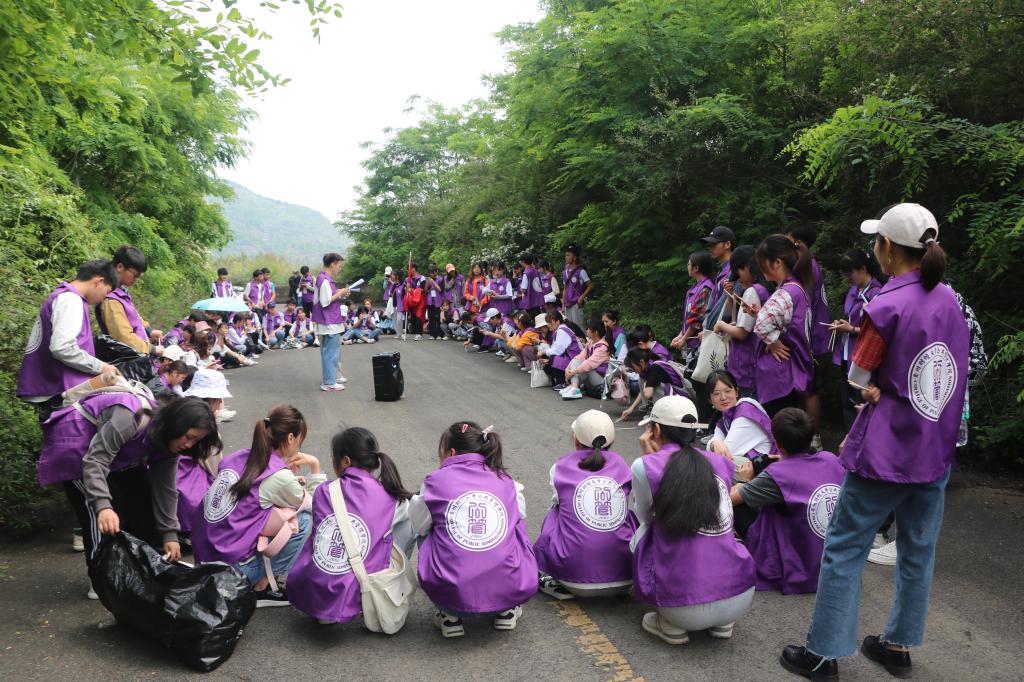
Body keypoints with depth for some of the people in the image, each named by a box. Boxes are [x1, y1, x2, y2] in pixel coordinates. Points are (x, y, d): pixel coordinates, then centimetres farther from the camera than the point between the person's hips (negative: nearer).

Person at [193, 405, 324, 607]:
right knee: (305, 520, -2)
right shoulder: (279, 475, -15)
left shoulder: (238, 457, 4)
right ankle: (262, 587, 5)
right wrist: (314, 466, 4)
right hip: (231, 568, -8)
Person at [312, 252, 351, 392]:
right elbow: (325, 302, -22)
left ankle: (331, 376, 30)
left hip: (331, 321, 11)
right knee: (331, 352, -6)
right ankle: (328, 382, -1)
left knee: (329, 351, 19)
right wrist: (340, 294, -13)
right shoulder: (325, 280, -18)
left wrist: (339, 293, 9)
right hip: (330, 323, -11)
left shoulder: (325, 278, 12)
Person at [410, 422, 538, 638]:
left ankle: (450, 615, 18)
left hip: (453, 593, -1)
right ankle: (506, 610, 23)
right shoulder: (507, 481, 9)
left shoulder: (437, 479, 4)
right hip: (512, 591, 2)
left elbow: (420, 527, 15)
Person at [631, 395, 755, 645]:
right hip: (742, 599, 4)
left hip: (687, 610, -4)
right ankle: (722, 623, 19)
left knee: (641, 532, 21)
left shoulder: (645, 466, -6)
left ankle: (672, 626, 12)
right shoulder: (722, 463, 7)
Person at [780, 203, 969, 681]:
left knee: (844, 549, 3)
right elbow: (953, 372, 12)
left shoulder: (886, 305, -18)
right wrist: (890, 385, 3)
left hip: (884, 452, -7)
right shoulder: (950, 301, 3)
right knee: (918, 550, 17)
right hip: (935, 449, 7)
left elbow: (858, 378, -12)